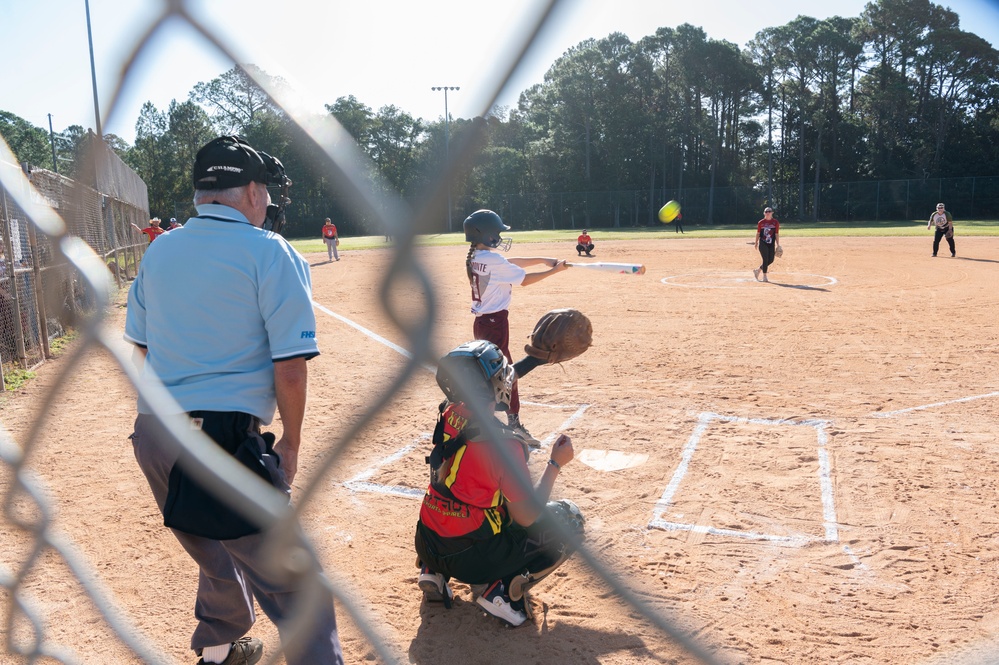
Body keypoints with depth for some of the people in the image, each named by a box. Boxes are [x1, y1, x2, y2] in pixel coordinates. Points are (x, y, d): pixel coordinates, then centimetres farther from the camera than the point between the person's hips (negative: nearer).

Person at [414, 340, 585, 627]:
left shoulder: (449, 415, -5)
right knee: (569, 519, 7)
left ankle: (434, 572, 21)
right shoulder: (503, 444, -25)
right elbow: (527, 517, -17)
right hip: (471, 561, -6)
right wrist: (555, 464, -9)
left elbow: (490, 382, 17)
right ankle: (503, 590, -2)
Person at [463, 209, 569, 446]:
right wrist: (554, 270, -1)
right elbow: (525, 279, -12)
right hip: (495, 322, -9)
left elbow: (511, 262, 15)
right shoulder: (493, 260, -18)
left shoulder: (474, 257, 8)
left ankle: (514, 424, 27)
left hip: (482, 321, 9)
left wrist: (541, 259, 10)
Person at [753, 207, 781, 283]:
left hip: (771, 244, 3)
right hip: (762, 243, -3)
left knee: (771, 260, 1)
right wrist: (756, 243, 12)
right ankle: (764, 277, -1)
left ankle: (758, 270, 22)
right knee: (766, 259, -9)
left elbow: (777, 234, 1)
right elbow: (758, 233, 9)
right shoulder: (761, 222, 1)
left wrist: (778, 245, -3)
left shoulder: (776, 222, 3)